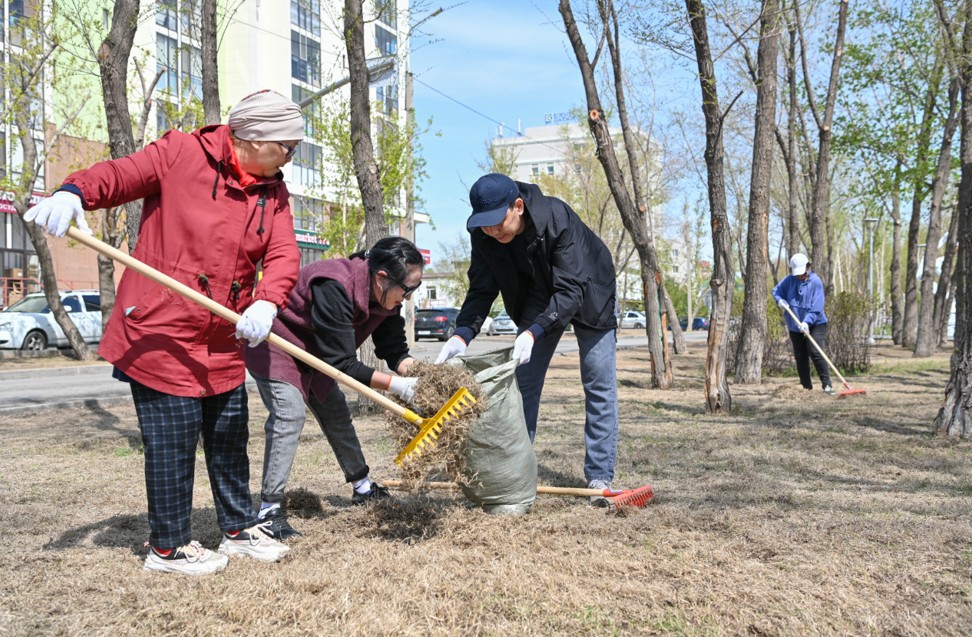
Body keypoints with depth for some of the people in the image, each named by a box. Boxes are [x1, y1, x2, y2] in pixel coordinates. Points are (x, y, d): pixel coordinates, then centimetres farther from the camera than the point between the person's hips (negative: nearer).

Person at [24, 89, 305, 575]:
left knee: (229, 440, 17)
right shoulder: (180, 153, -7)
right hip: (159, 333, -6)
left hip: (223, 343, 6)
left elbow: (283, 255, -4)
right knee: (172, 444, 1)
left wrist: (267, 301, -23)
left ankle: (238, 528, 35)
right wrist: (74, 192, -31)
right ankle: (167, 547, 21)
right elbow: (118, 175, -9)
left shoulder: (274, 193, 7)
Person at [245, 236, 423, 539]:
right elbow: (341, 363, -36)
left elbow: (394, 349, -9)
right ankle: (269, 509, -15)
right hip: (273, 345, -9)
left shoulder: (386, 296, -12)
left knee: (335, 412, 13)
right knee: (288, 413, -21)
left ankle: (363, 488, 27)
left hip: (311, 351, 9)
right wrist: (394, 384, -38)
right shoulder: (335, 288, -38)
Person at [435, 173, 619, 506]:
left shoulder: (557, 219, -37)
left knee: (599, 386, -4)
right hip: (539, 297, 4)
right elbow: (481, 290, -18)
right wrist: (462, 335, -35)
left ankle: (600, 479, 4)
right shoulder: (483, 235, -22)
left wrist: (533, 332, -51)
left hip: (588, 294, -4)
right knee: (523, 382, 0)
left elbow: (570, 290, -39)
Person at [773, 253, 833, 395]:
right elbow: (776, 290, 12)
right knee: (800, 357, 8)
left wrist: (807, 321, -30)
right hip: (794, 326, 5)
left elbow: (816, 308, -19)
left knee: (816, 353, -18)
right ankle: (807, 387, 18)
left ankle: (826, 384, -14)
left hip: (815, 325, -5)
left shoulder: (816, 282, -14)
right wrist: (779, 300, -11)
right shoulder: (789, 280, -2)